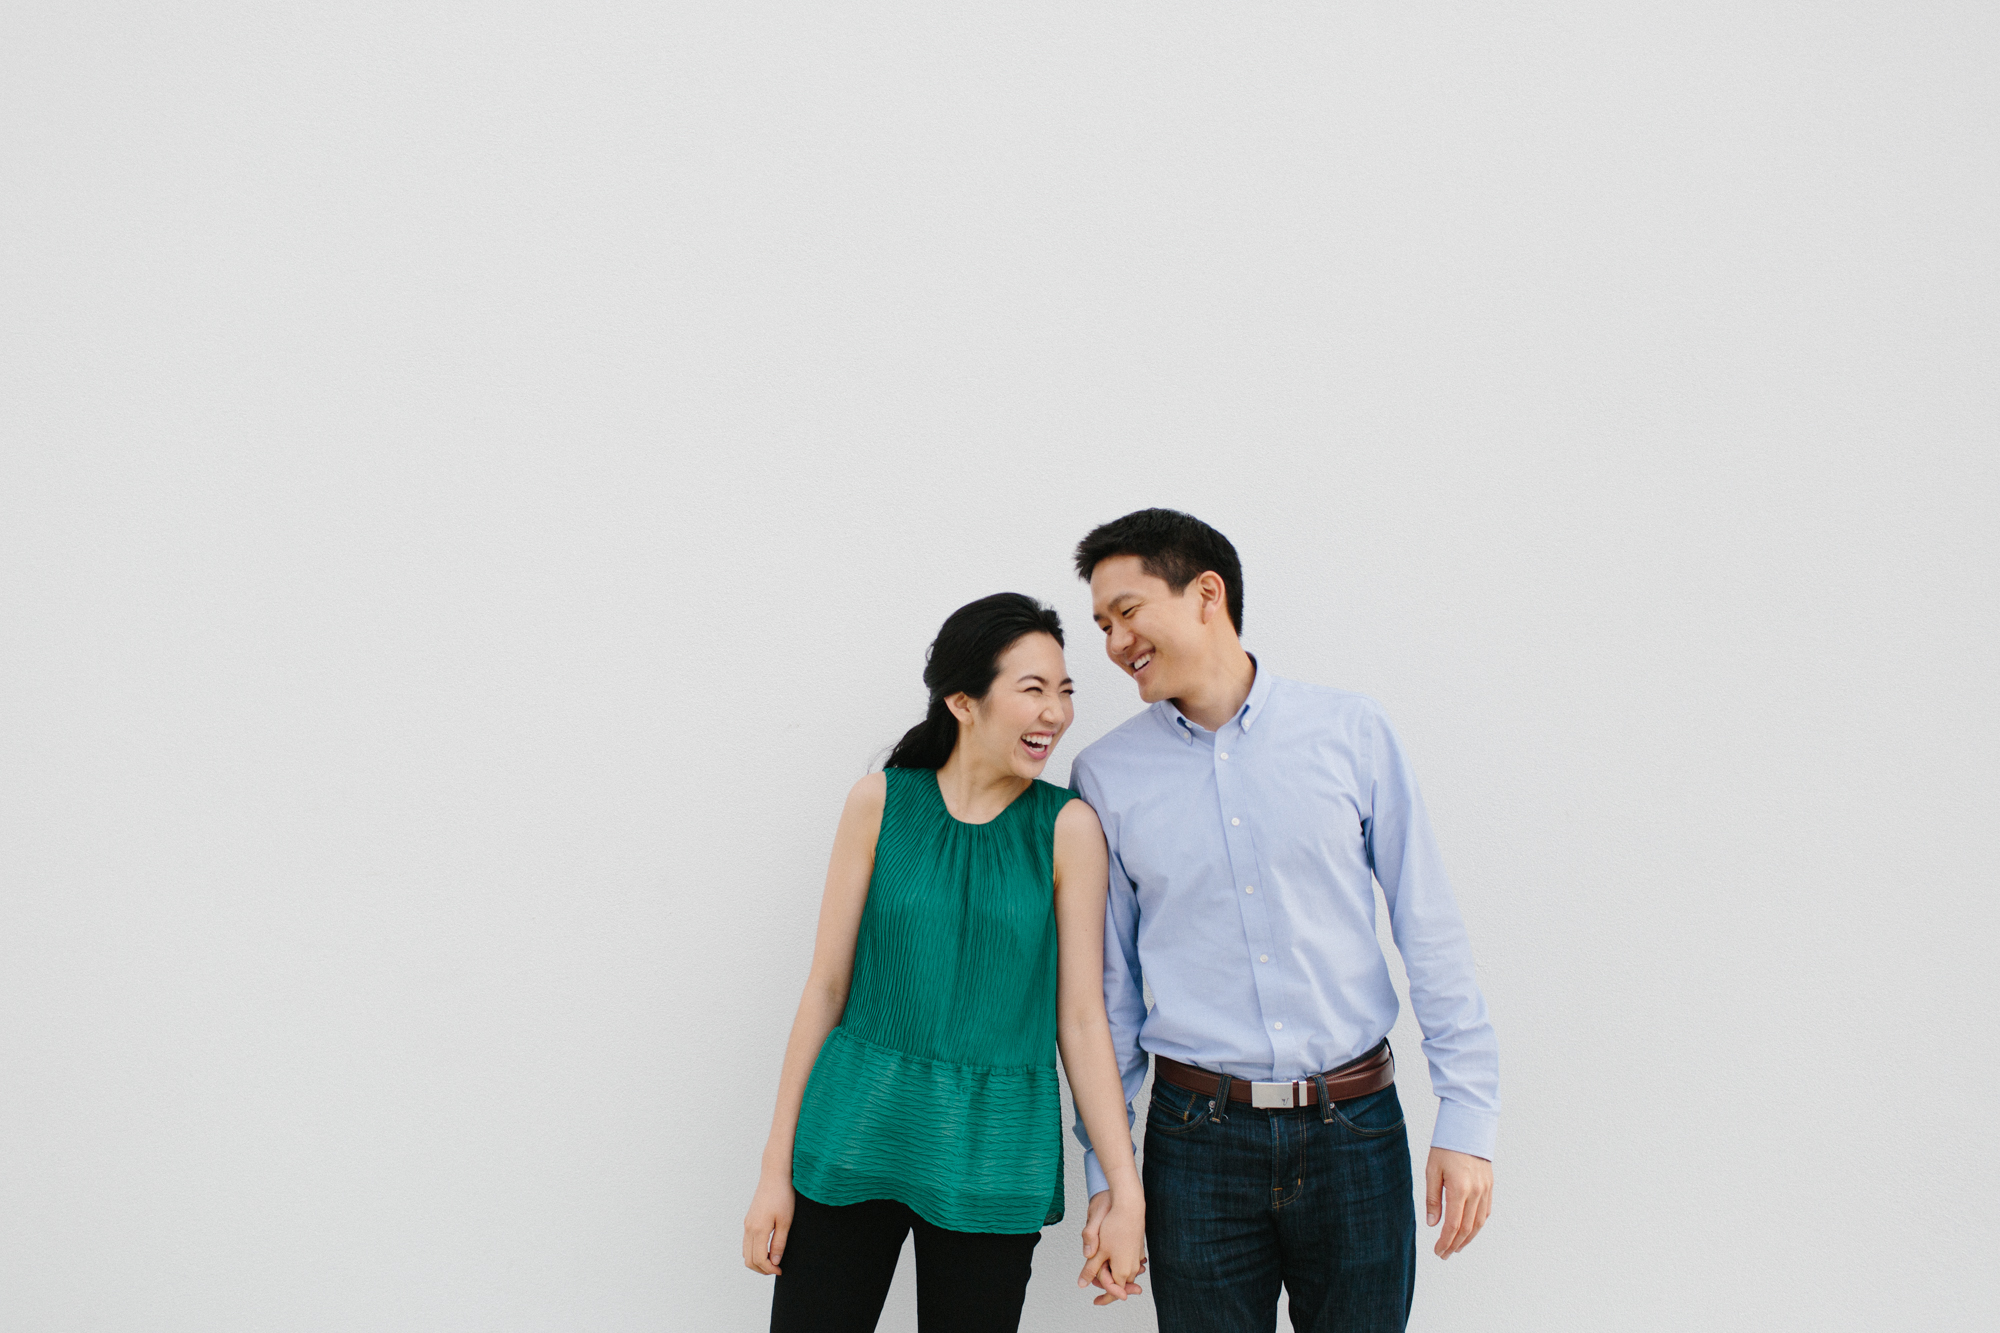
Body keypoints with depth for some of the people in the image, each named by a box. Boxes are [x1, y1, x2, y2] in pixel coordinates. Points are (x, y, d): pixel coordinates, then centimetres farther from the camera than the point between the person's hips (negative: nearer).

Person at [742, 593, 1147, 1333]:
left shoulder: (1068, 827, -3)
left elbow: (1081, 1020, -2)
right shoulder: (881, 800, -2)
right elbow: (827, 985, 1)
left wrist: (1125, 1190, -6)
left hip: (989, 1154, 0)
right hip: (857, 1129, 1)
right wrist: (777, 1167, 1)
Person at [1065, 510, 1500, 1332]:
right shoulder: (1106, 776, 2)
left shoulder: (1350, 732, -1)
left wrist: (1467, 1119, -3)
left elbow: (1431, 932, 1)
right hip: (1199, 1138, 0)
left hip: (1356, 1132, 0)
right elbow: (1105, 988, 7)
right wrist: (1106, 1168, 6)